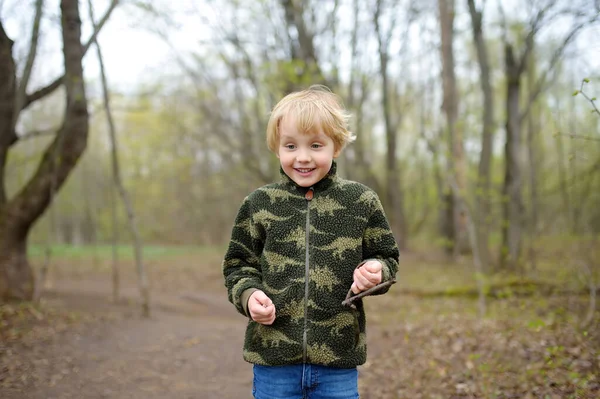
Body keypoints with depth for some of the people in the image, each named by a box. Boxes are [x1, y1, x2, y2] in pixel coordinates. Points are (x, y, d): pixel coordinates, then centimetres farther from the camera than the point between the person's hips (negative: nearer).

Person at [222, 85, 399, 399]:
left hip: (338, 362, 0)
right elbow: (238, 265, 9)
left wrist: (375, 272, -14)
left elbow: (386, 258, 8)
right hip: (273, 357, 1)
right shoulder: (258, 204, 2)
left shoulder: (361, 201, 0)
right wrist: (249, 294, -11)